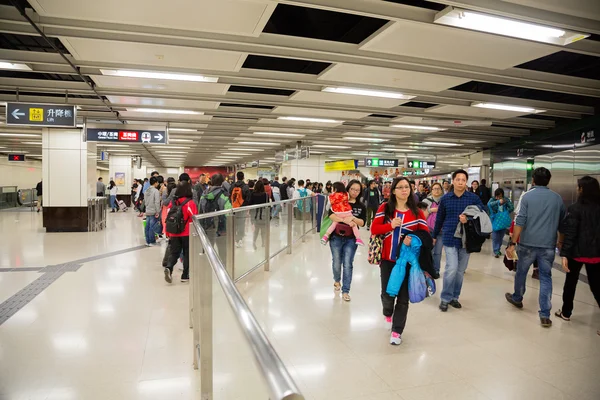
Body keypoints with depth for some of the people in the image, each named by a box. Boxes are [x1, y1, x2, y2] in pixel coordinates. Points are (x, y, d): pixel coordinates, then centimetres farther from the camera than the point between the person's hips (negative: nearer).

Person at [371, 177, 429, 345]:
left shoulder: (417, 212, 1)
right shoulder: (384, 208, -1)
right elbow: (374, 229, -5)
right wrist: (391, 225, -19)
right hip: (388, 259, 0)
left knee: (403, 297, 3)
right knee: (387, 293, 6)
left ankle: (397, 331, 16)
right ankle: (388, 314, 41)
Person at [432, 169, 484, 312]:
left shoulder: (474, 198, -2)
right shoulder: (445, 198, 0)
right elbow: (439, 219, 10)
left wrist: (469, 219, -23)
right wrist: (435, 236, 18)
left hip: (466, 239, 1)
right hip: (450, 238, -1)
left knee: (460, 270, 11)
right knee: (452, 268, -12)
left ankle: (454, 297, 27)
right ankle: (445, 298, 5)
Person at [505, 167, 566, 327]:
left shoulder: (527, 196, -6)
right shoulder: (557, 198, 4)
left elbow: (520, 222, -13)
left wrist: (512, 243, -11)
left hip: (528, 243, -2)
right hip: (548, 245, 2)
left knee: (521, 272, 17)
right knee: (546, 278, 7)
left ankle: (517, 299, 38)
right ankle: (545, 315, 2)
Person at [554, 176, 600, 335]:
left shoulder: (576, 208, -13)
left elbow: (570, 233, -17)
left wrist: (564, 254, -17)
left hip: (578, 251, -4)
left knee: (571, 281, 13)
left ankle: (566, 312, 25)